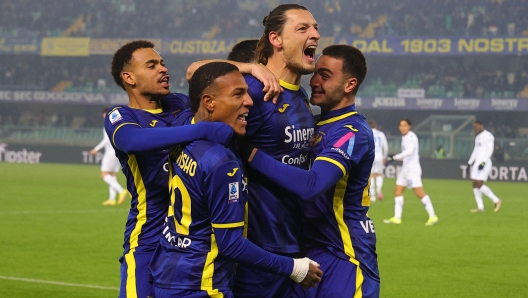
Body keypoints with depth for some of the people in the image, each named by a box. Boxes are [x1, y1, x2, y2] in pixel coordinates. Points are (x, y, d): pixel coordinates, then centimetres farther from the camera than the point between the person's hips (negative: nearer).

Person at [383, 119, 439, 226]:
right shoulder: (404, 137, 15)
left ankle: (433, 216, -10)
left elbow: (409, 151, -28)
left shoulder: (411, 137, -13)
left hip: (413, 169, -10)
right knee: (397, 191, 6)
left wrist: (395, 157, -29)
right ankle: (397, 218, 9)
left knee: (419, 193, -13)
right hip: (405, 168, 10)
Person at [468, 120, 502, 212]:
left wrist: (483, 162, -24)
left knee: (479, 184, -14)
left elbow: (490, 150, -17)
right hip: (477, 163, 9)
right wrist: (470, 163, 21)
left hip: (484, 163, -9)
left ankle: (496, 201, -4)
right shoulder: (478, 137, 17)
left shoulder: (488, 136, -11)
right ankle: (480, 207, 7)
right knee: (475, 185, 4)